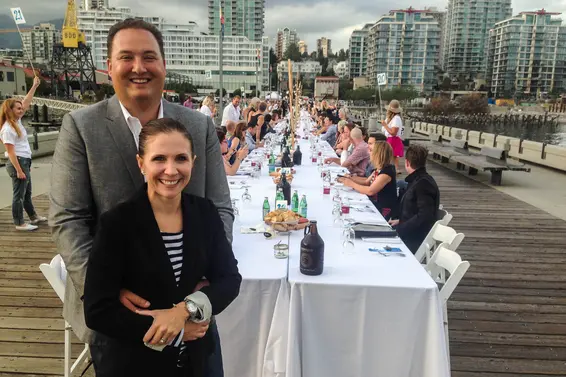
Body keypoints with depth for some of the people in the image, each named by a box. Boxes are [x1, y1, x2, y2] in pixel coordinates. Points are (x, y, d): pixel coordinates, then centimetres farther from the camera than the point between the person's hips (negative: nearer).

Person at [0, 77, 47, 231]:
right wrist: (19, 170, -22)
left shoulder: (17, 121, 7)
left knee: (27, 192, 20)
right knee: (19, 194, -2)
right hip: (17, 162, -10)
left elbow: (26, 103, 16)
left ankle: (33, 217, 33)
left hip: (24, 161, 10)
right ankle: (19, 223, 5)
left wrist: (34, 86, 15)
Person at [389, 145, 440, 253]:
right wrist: (400, 221, 8)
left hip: (415, 240, -9)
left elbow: (425, 216, -26)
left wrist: (399, 229, -22)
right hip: (408, 233, 9)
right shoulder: (417, 180, 12)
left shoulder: (423, 183, -19)